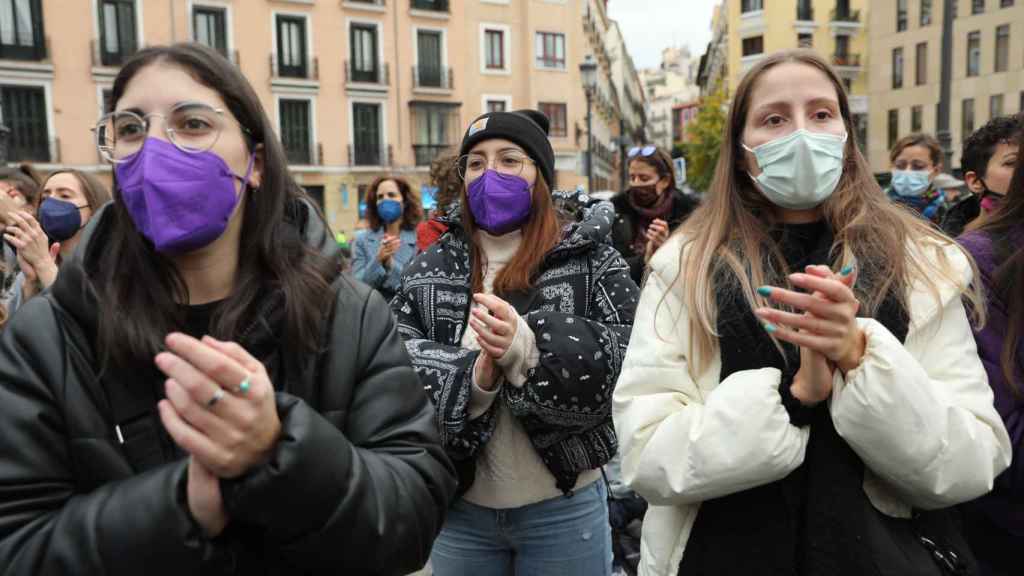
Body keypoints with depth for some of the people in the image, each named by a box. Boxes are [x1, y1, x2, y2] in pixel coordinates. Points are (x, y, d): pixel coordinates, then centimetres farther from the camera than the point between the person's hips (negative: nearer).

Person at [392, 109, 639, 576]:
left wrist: (527, 344, -29)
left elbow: (632, 365, -14)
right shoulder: (429, 269, 2)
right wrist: (471, 380, -22)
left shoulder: (591, 259, -5)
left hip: (564, 508, -2)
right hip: (460, 508, 2)